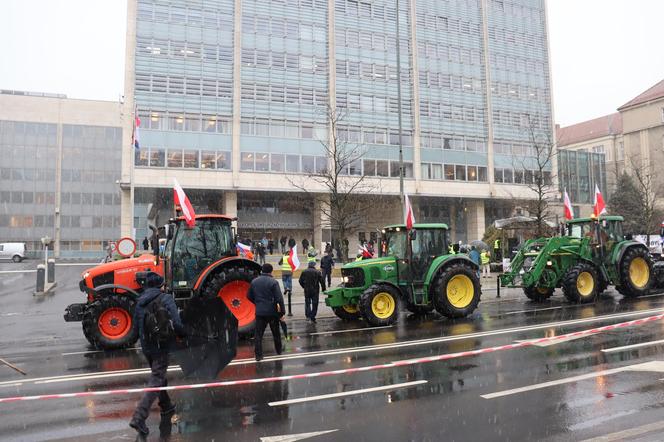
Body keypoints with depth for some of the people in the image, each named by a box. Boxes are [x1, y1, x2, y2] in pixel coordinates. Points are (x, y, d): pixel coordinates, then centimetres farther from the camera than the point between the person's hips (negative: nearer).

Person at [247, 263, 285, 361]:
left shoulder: (254, 282, 3)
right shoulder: (273, 282, -12)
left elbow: (250, 296, 13)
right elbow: (279, 298, -16)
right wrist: (282, 311, -9)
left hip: (259, 312, 2)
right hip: (272, 312, -2)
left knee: (258, 334, 6)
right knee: (276, 333, 16)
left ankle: (258, 355, 2)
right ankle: (279, 350, 31)